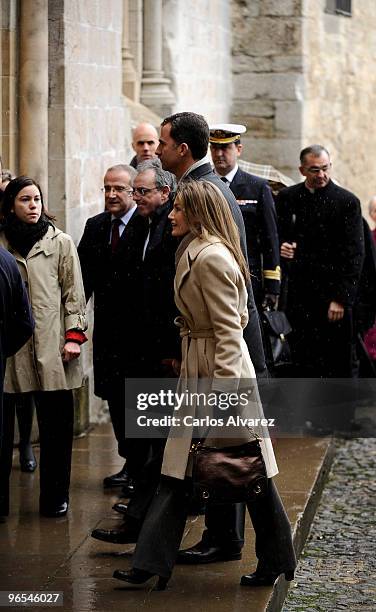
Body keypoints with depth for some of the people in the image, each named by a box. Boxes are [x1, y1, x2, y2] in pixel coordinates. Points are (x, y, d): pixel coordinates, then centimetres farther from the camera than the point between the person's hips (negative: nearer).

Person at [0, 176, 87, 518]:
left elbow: (74, 293, 4)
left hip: (51, 348, -1)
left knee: (56, 426, 4)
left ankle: (55, 498, 14)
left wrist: (75, 335, -5)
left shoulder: (60, 242, 5)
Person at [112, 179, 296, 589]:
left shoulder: (212, 258, -18)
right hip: (196, 371, 10)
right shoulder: (194, 253, 13)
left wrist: (223, 390, -23)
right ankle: (152, 564, 9)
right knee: (177, 469, 7)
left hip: (222, 369, -10)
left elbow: (228, 329, -20)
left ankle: (276, 561, 16)